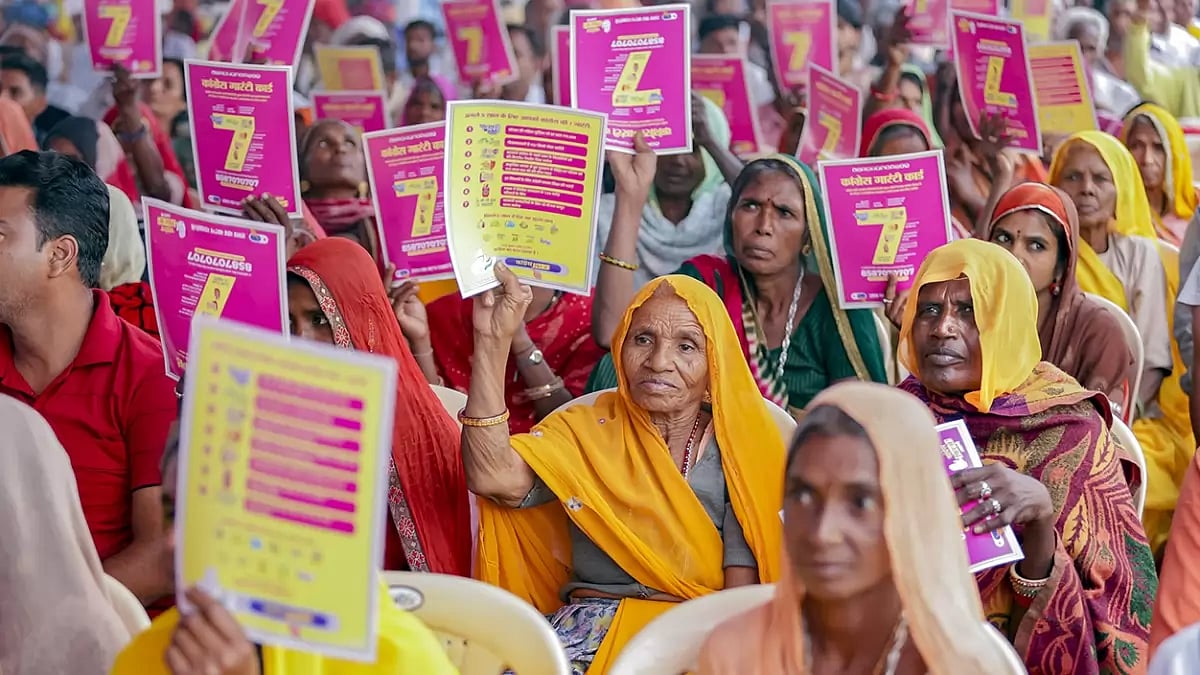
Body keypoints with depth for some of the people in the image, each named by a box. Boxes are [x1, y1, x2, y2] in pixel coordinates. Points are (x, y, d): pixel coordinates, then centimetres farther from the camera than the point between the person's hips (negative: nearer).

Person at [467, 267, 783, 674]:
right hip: (587, 627, 2)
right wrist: (493, 339, -12)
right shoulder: (585, 431, 10)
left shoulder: (735, 453, 5)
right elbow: (495, 477, -11)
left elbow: (742, 594, 0)